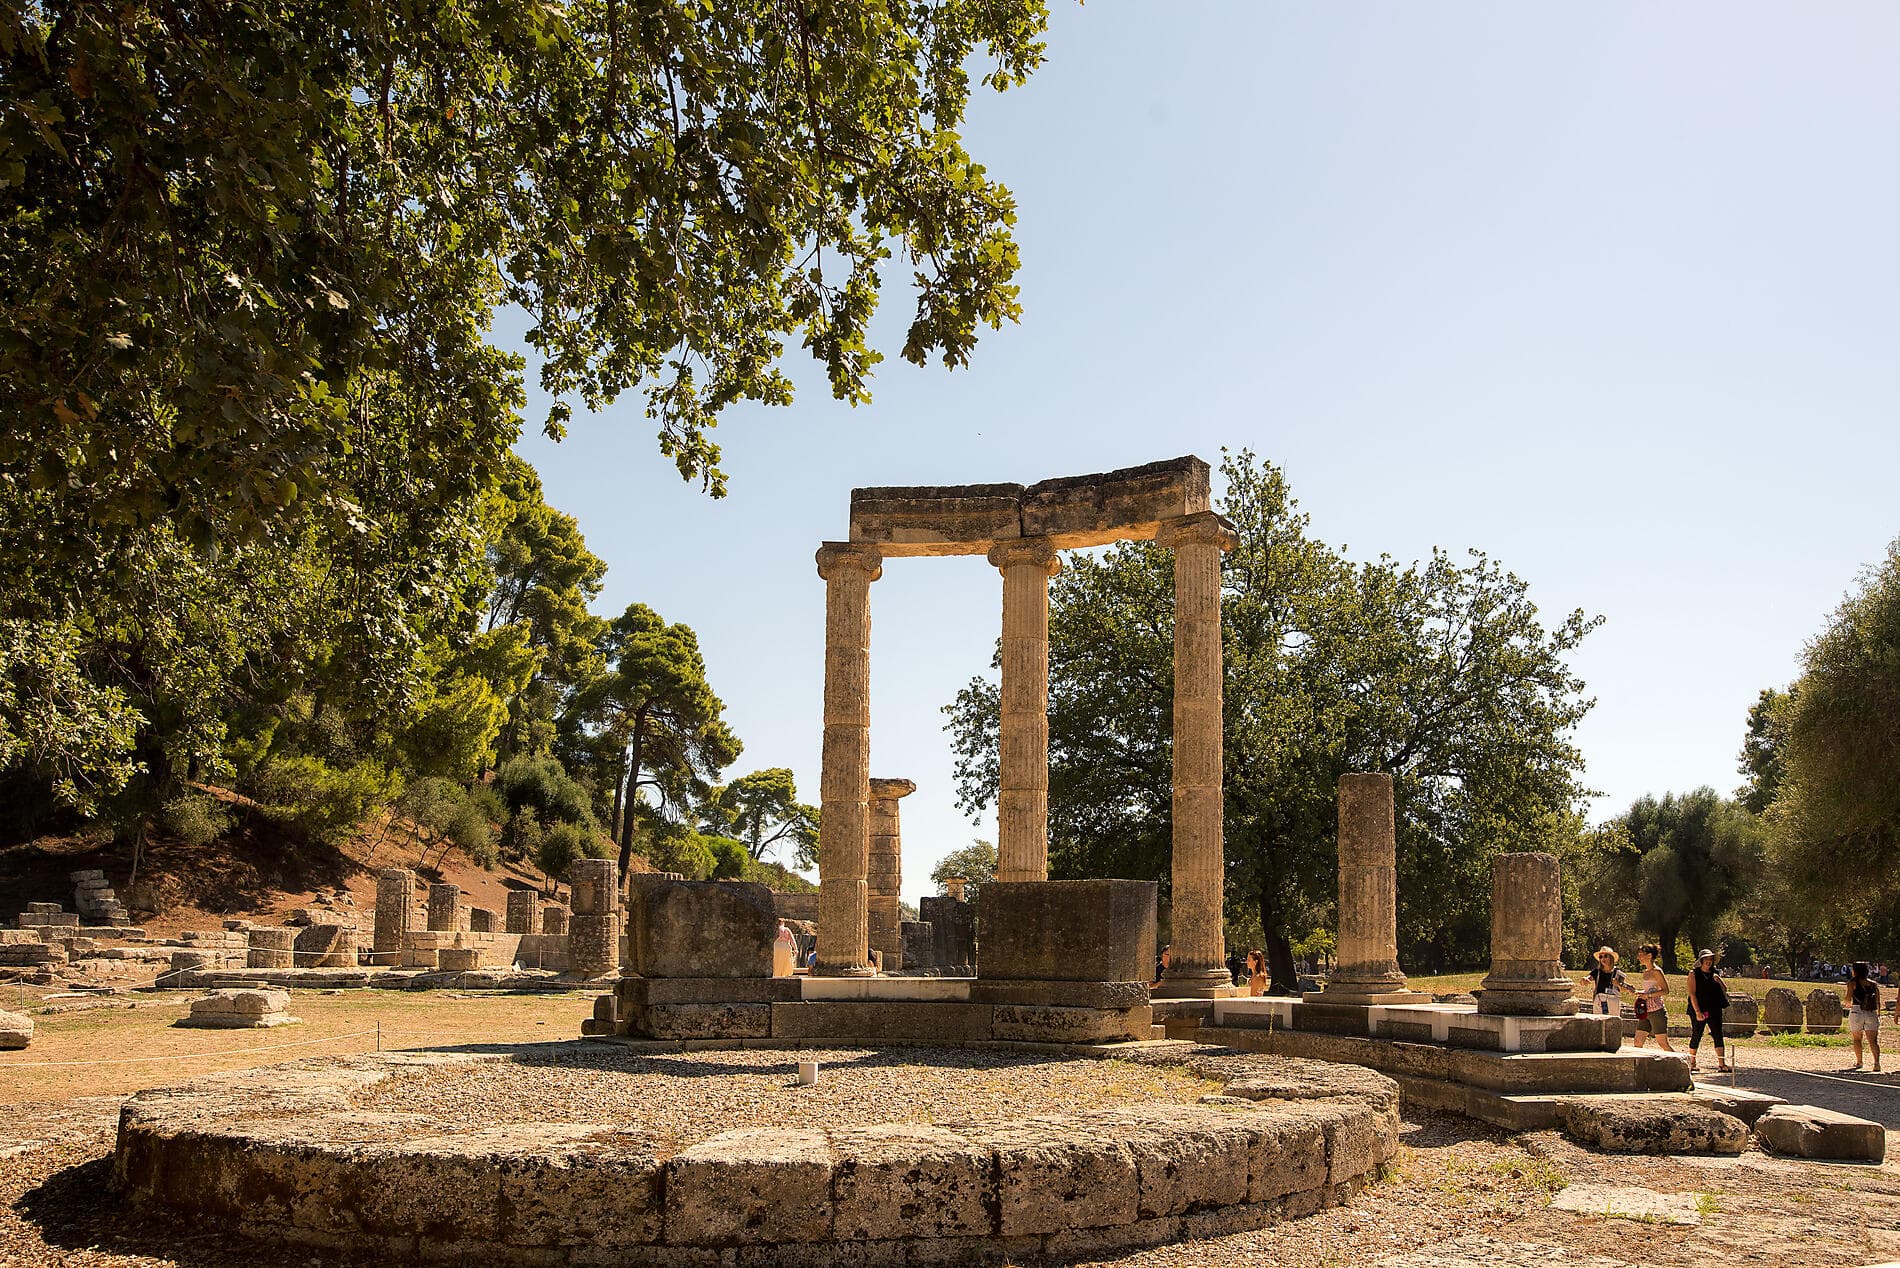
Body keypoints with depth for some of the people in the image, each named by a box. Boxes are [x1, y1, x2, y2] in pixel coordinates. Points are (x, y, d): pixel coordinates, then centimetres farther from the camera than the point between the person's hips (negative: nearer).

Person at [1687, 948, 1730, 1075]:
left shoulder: (1714, 974, 13)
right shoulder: (1693, 974, 0)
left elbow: (1724, 990, 11)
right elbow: (1692, 994, -7)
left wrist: (1719, 981, -8)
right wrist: (1697, 1011, -15)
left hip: (1714, 1010, 4)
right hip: (1699, 1010, -4)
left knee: (1718, 1035, -2)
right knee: (1696, 1036, 0)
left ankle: (1721, 1064, -2)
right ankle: (1692, 1064, 12)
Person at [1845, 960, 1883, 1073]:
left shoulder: (1852, 982, 0)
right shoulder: (1874, 983, 12)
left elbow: (1849, 998, -10)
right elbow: (1878, 1002, 8)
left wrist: (1848, 1004, 11)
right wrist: (1878, 1015, 14)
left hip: (1857, 1012, -3)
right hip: (1872, 1013, 3)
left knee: (1857, 1038, 14)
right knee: (1873, 1040, -2)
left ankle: (1859, 1062, 19)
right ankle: (1877, 1062, -21)